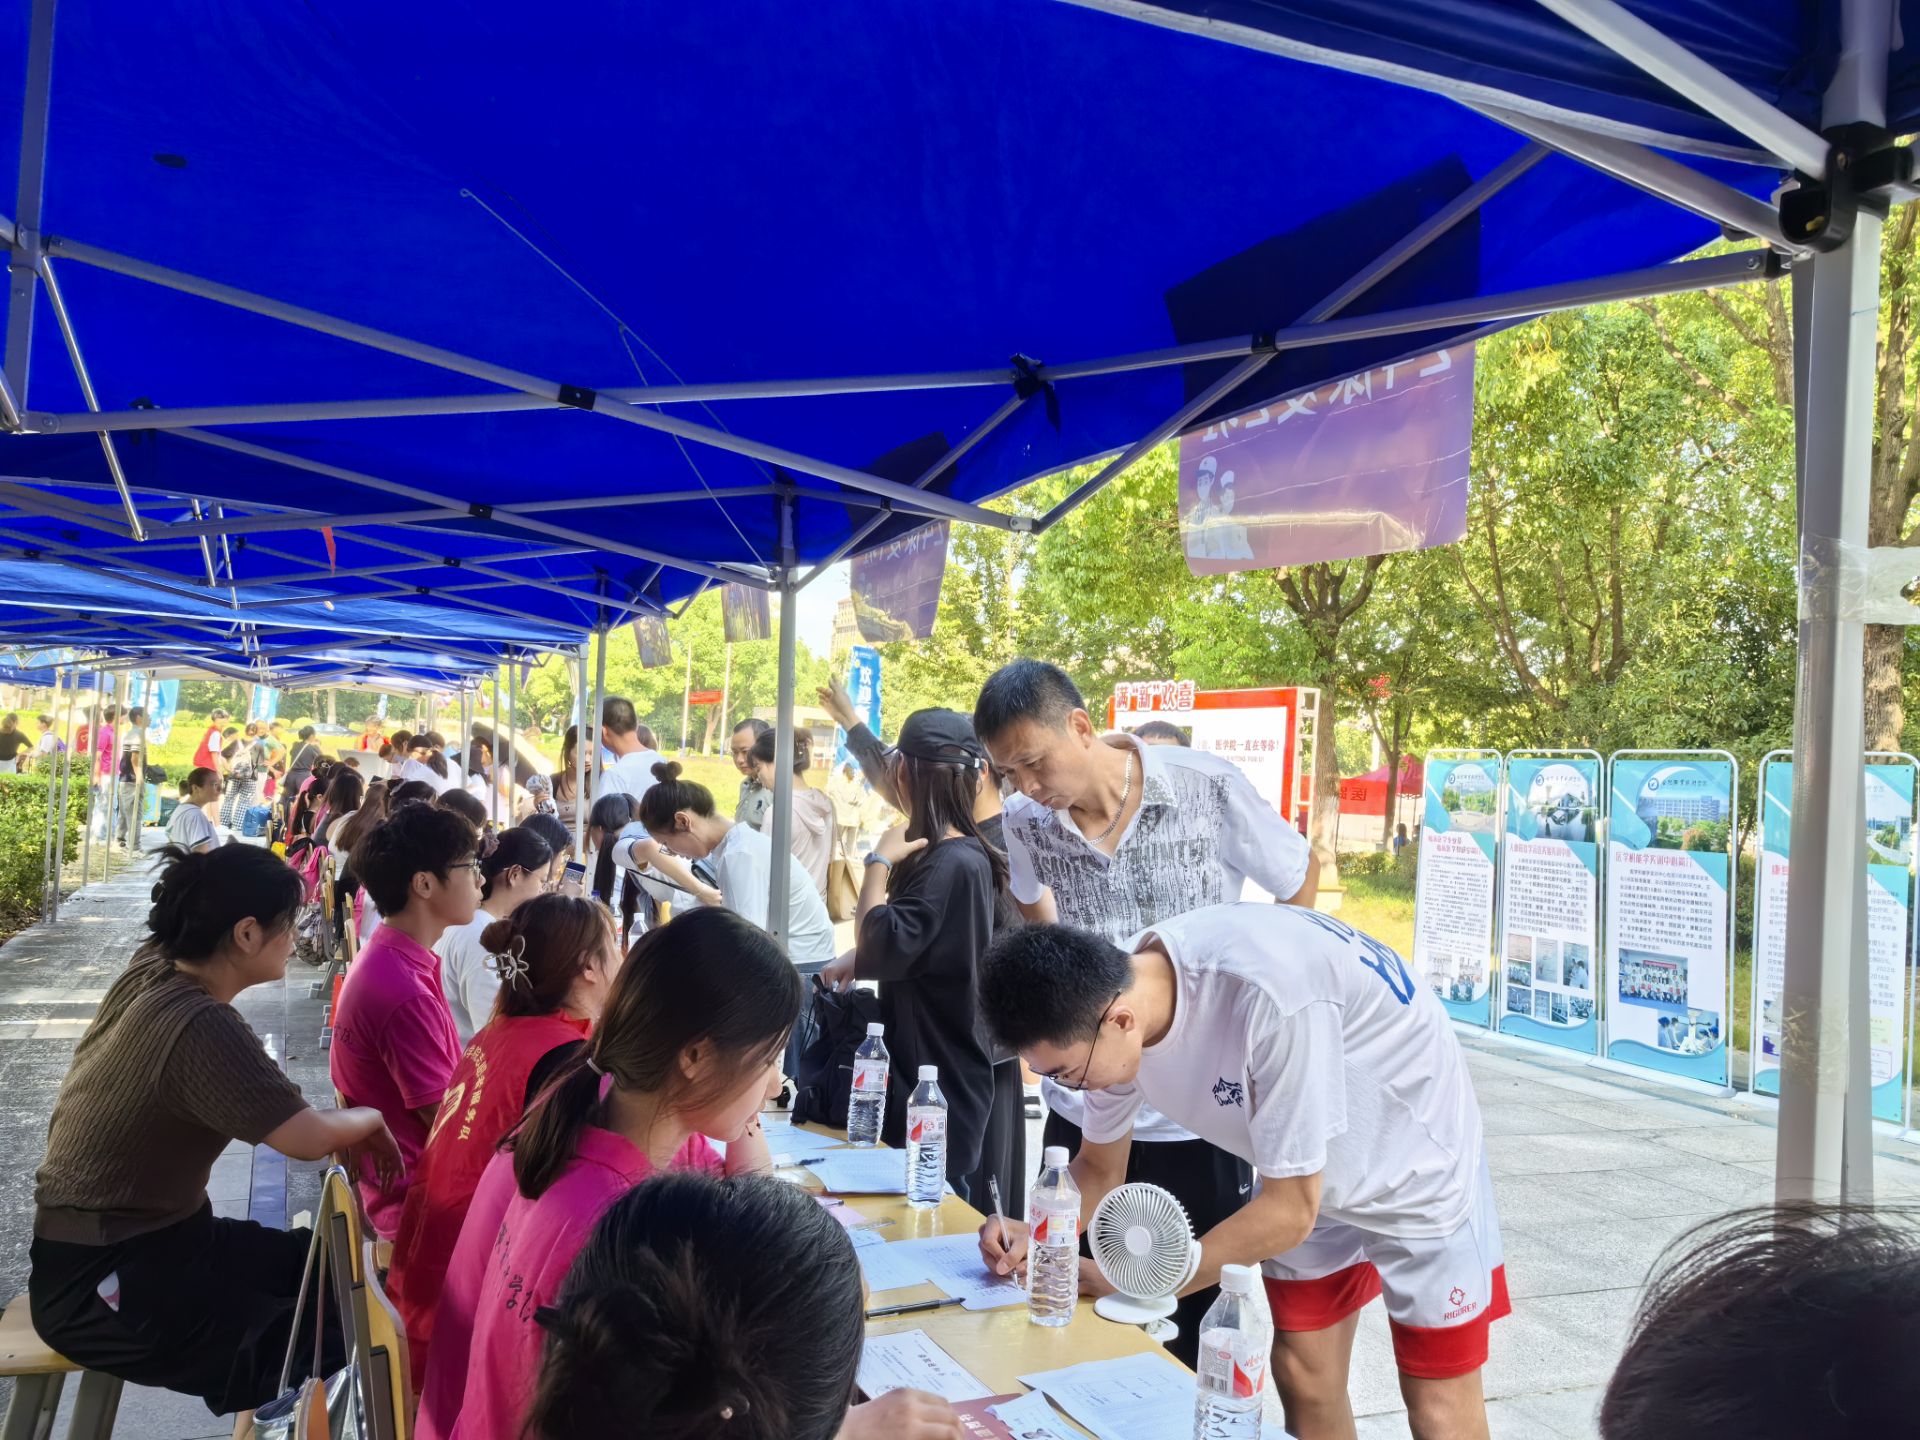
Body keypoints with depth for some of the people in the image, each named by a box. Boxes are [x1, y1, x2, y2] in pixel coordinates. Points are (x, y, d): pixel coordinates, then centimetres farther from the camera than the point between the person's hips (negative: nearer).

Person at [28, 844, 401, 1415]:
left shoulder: (152, 966, -2)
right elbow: (308, 1138, -29)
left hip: (143, 1232, 10)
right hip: (100, 1283, -10)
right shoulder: (201, 1027, -29)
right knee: (327, 1355, -20)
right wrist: (370, 1119, -12)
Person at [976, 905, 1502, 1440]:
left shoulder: (1267, 994, -41)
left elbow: (1290, 1210, -30)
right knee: (1304, 1384, 10)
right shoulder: (1111, 994, -18)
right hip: (1309, 1176, 6)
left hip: (1420, 1171, -6)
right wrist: (1036, 1236, -20)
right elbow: (1100, 1167, -1)